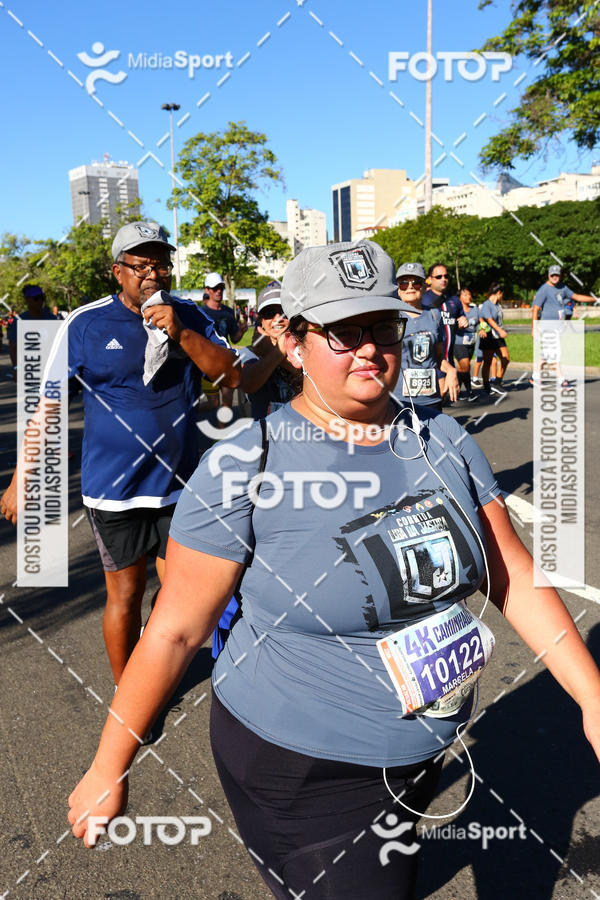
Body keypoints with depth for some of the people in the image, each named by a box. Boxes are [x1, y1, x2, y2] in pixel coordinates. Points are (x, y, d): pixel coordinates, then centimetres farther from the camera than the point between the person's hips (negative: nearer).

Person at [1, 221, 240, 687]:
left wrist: (181, 334, -19)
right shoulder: (86, 324, -6)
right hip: (114, 488, -3)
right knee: (126, 593, 8)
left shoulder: (189, 316, 2)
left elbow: (232, 375, -5)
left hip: (179, 483, 3)